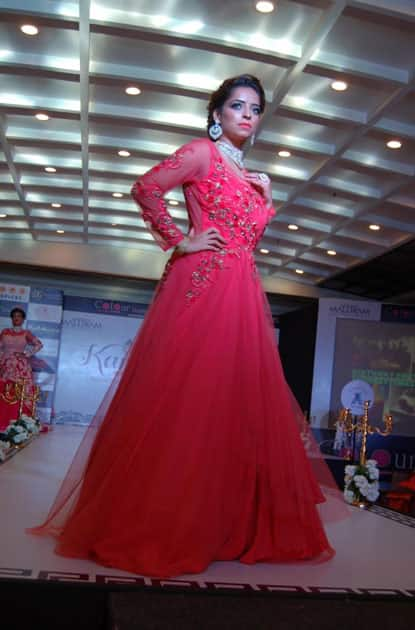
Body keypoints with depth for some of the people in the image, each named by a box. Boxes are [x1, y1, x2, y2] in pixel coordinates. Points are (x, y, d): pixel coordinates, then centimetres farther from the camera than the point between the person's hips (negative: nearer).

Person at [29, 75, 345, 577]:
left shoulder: (248, 175, 23)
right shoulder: (202, 152, 1)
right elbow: (146, 188, -10)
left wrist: (264, 199, 15)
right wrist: (179, 242, -10)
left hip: (243, 296, 8)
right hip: (201, 286, -8)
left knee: (238, 404, 6)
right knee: (182, 400, -9)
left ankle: (229, 523, 15)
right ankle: (151, 526, -1)